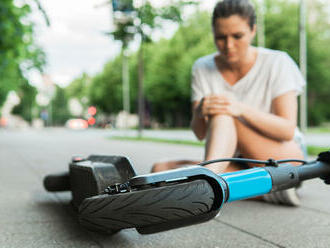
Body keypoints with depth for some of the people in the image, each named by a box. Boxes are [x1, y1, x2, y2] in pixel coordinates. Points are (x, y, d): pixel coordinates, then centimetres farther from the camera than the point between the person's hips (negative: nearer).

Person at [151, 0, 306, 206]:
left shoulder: (277, 63, -9)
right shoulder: (203, 68, -1)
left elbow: (287, 130, -18)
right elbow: (200, 134, -4)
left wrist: (242, 110, -35)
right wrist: (200, 113, -29)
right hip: (236, 164, 5)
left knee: (222, 115, -29)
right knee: (160, 170, -20)